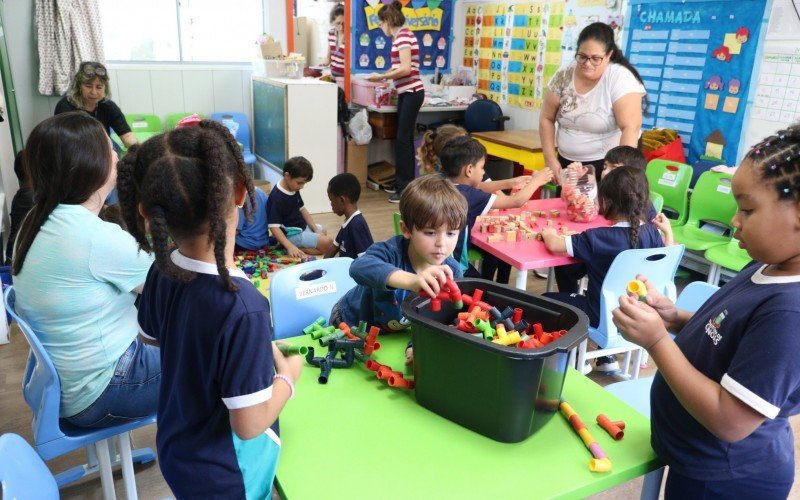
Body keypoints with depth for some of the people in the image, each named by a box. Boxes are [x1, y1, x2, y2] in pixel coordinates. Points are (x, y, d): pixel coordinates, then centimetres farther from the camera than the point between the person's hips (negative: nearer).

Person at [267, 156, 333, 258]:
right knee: (327, 242, -15)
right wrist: (290, 246, -40)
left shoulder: (294, 190, 1)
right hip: (291, 234, -10)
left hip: (301, 226, 10)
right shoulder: (277, 198, -28)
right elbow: (274, 227, -31)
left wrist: (316, 229, 4)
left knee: (323, 232, 31)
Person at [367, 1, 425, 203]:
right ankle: (402, 184, 18)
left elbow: (406, 69, -21)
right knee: (403, 139, 11)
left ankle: (406, 190, -4)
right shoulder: (401, 36, 16)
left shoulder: (403, 36, -13)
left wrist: (381, 77, -14)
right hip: (406, 93, 10)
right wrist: (383, 75, 11)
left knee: (403, 140, -8)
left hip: (411, 93, -10)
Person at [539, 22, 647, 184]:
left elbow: (630, 128, -26)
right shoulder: (563, 75, -6)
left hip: (609, 163, -4)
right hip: (568, 162, 4)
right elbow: (547, 119, 2)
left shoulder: (621, 78, -18)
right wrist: (550, 159, -6)